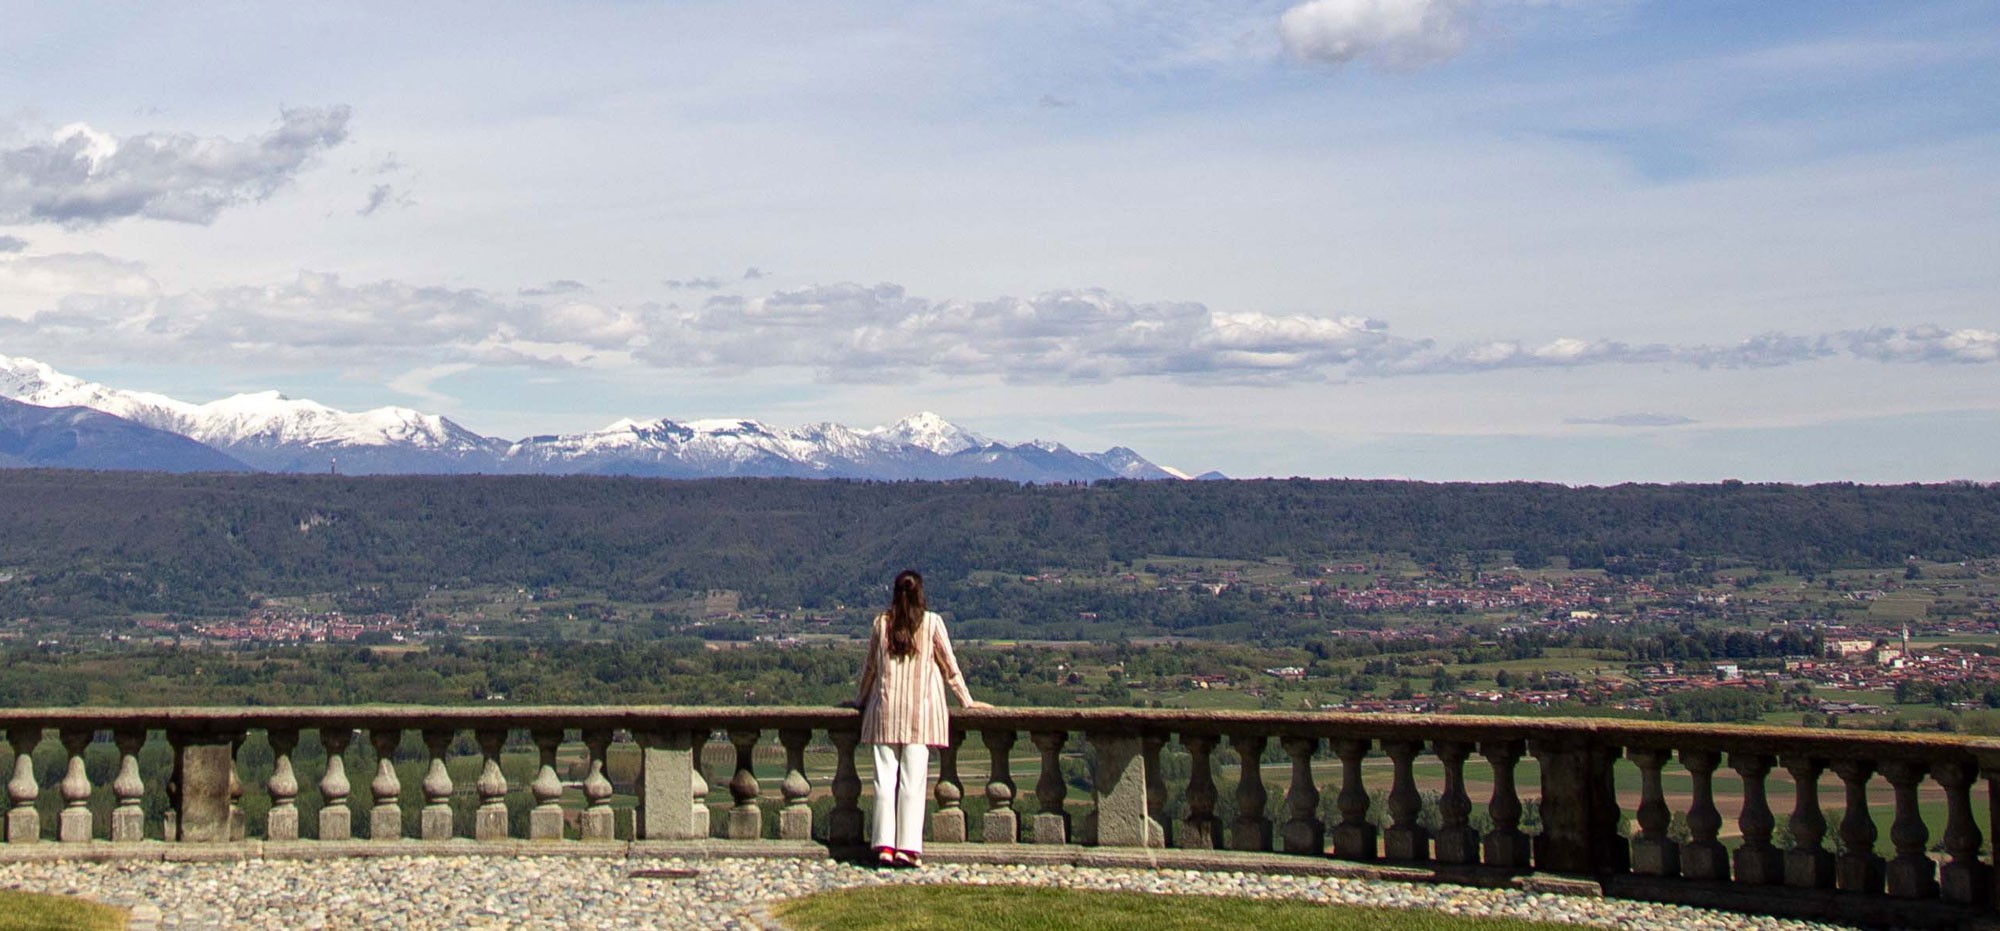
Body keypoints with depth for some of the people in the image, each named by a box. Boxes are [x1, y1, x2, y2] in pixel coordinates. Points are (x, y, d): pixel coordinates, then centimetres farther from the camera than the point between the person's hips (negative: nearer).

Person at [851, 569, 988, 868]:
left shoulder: (881, 622, 4)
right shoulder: (931, 622, -1)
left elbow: (869, 666, 12)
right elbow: (949, 665, 4)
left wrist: (862, 699, 27)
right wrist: (966, 700, 14)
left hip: (885, 708, 2)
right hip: (920, 710, -2)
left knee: (885, 779, 3)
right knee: (913, 780, -2)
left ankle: (885, 846, -1)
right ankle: (908, 847, -6)